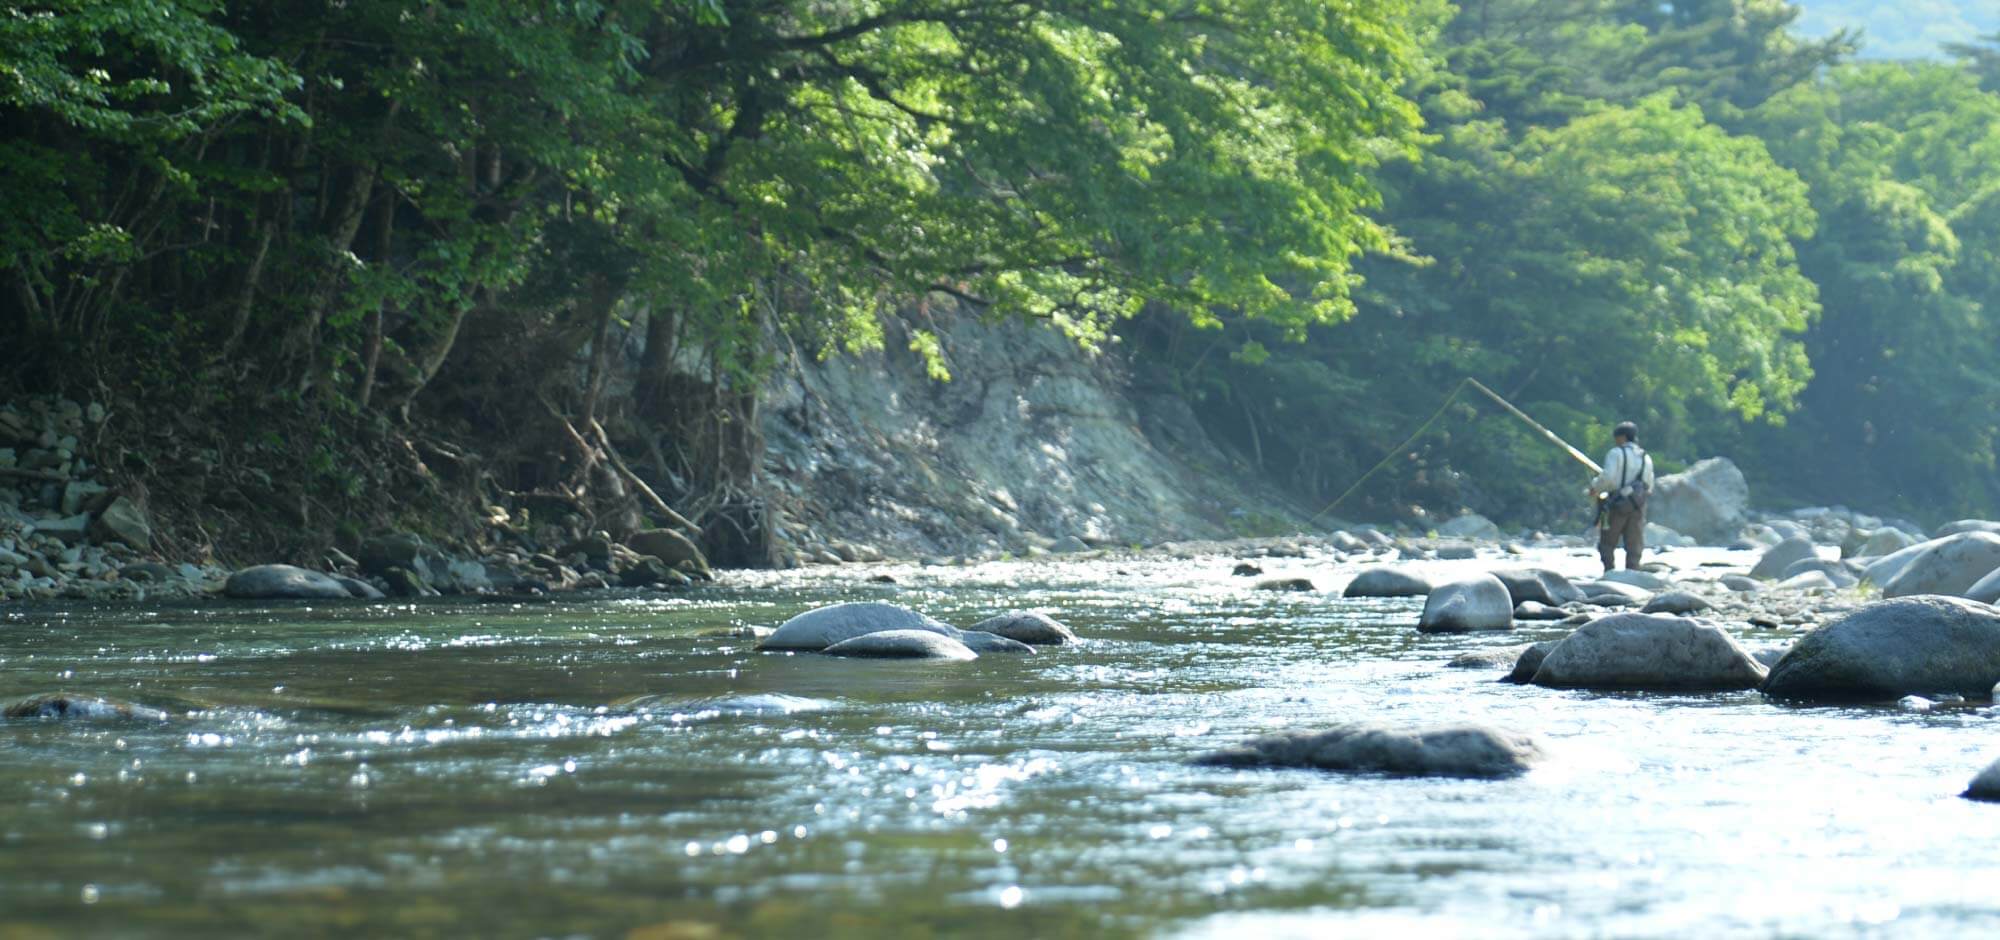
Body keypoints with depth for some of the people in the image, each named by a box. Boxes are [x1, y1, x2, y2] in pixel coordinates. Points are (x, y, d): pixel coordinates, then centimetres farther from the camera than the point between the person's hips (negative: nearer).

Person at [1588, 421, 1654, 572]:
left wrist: (1595, 488, 0)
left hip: (1616, 504, -4)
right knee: (1634, 547, 6)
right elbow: (1649, 487, 12)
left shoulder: (1616, 453, -4)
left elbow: (1608, 477, -17)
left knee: (1607, 544, 4)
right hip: (1637, 507, 4)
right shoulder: (1646, 458, 12)